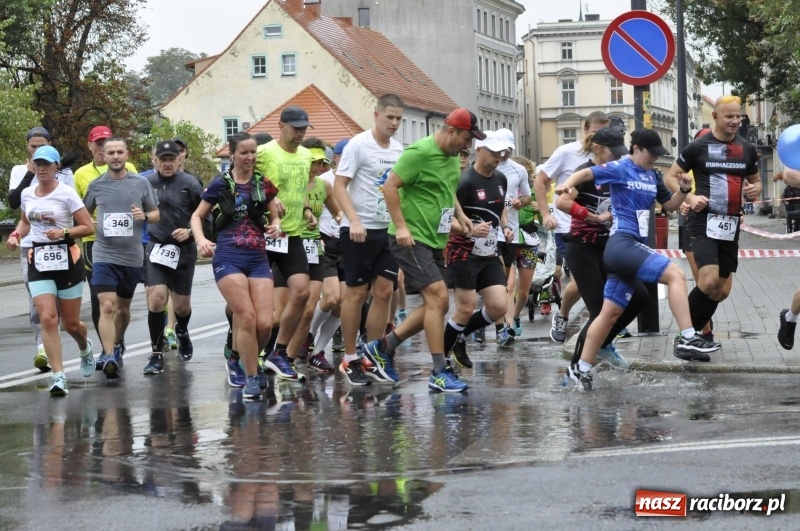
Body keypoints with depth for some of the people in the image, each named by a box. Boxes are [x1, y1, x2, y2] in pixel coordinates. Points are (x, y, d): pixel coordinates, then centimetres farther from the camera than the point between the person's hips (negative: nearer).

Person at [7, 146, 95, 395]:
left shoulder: (67, 193, -9)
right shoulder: (27, 194, 6)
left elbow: (88, 227, -8)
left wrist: (64, 232, -22)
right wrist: (16, 235, 4)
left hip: (67, 260, -3)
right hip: (38, 262, 3)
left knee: (71, 323, 7)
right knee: (48, 318, -14)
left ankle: (85, 348, 44)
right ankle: (59, 377, -14)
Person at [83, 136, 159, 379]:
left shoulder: (141, 183, 1)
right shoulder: (95, 185, 2)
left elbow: (156, 214, 7)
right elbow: (85, 214, 17)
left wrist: (145, 216, -13)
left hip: (132, 256, 2)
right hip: (104, 255, -2)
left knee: (123, 307, 18)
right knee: (107, 306, -17)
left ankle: (116, 346, 39)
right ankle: (109, 356, -22)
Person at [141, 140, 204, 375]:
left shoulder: (190, 184, -5)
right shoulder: (146, 183, 1)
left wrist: (190, 231, -15)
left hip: (183, 250, 0)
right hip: (156, 248, 1)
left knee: (181, 305, 11)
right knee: (156, 297, -16)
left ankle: (182, 332, 47)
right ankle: (156, 354, -5)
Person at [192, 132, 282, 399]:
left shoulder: (264, 185, 10)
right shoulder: (220, 184, 3)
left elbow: (275, 217, 18)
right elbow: (197, 216, 10)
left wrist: (275, 226, -6)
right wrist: (201, 239, -9)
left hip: (258, 258, 3)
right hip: (228, 257, -3)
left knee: (265, 324, -7)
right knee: (247, 317, -16)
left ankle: (240, 360, 21)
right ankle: (251, 378, -4)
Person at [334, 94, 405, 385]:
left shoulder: (398, 149, 9)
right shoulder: (358, 145, -10)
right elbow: (339, 186, -13)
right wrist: (354, 221, -24)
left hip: (388, 230, 6)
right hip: (359, 230, -6)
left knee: (384, 292, 4)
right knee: (356, 293, -1)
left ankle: (371, 358, 13)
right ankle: (350, 359, 8)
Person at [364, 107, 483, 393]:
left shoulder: (452, 156, 12)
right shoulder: (419, 152, -15)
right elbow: (390, 186, -18)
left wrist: (460, 214, 12)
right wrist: (400, 226, -21)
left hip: (435, 241, 10)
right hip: (411, 238, -10)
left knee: (437, 303, 10)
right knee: (437, 297, -14)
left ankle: (384, 347, 22)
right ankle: (439, 373, -10)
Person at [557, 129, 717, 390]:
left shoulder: (652, 176, 16)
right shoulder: (620, 169, -5)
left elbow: (669, 205, 24)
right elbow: (586, 173, -14)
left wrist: (683, 190, 4)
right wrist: (567, 184, -34)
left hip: (632, 247, 9)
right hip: (622, 243, -9)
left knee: (611, 312, 10)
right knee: (676, 275, -20)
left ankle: (581, 368, 16)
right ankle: (687, 337, -21)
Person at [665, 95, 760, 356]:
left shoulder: (747, 149, 8)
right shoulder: (698, 146, -5)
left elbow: (755, 181, 21)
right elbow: (670, 177, 0)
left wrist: (755, 190, -4)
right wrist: (689, 198, -17)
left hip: (731, 225, 6)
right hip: (704, 221, -6)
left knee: (722, 290, 8)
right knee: (709, 281, -21)